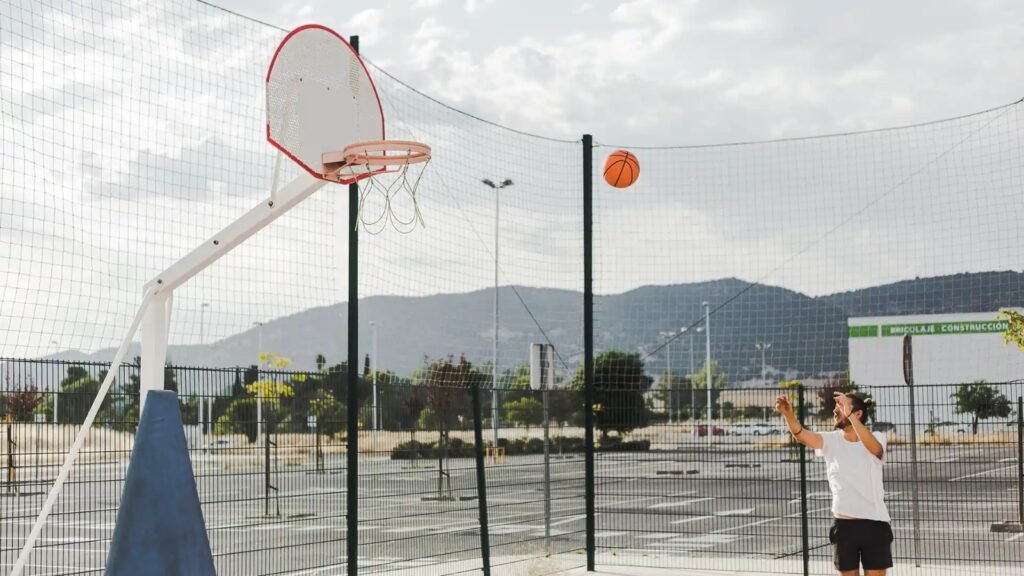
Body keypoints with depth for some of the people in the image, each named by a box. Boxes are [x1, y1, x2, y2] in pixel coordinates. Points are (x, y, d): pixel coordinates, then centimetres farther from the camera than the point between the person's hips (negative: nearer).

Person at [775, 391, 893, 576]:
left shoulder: (876, 438, -4)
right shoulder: (831, 440, 1)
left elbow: (874, 447, -30)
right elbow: (803, 435, -18)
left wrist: (850, 415, -40)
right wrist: (788, 414, -39)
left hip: (874, 523, -2)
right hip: (844, 524, 2)